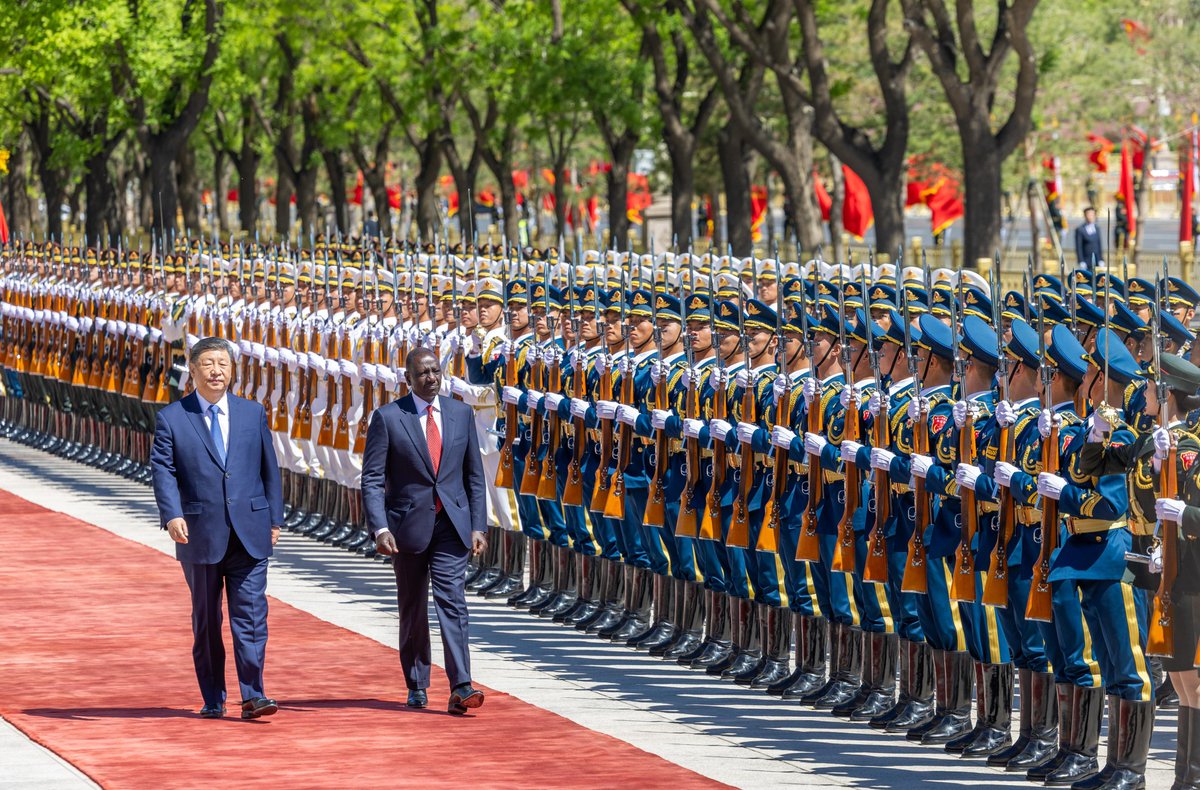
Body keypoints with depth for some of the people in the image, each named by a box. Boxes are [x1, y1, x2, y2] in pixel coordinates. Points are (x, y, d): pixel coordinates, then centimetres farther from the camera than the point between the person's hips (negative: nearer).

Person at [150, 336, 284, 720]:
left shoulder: (253, 413, 10)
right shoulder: (172, 418, 2)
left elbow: (269, 469, 13)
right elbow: (163, 471, -6)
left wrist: (274, 519, 9)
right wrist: (172, 515, -22)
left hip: (250, 532, 1)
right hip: (200, 534, -1)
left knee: (251, 613, -6)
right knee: (205, 619, 7)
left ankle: (253, 695, -6)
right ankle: (212, 699, 14)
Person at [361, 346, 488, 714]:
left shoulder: (461, 413, 7)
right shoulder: (387, 417, -2)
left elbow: (474, 474, 11)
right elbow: (372, 479, -4)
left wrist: (478, 526, 4)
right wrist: (380, 528, -16)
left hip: (452, 523, 1)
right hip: (408, 524, -1)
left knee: (452, 601, -11)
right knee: (412, 609, 9)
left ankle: (460, 688, -18)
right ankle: (416, 686, 21)